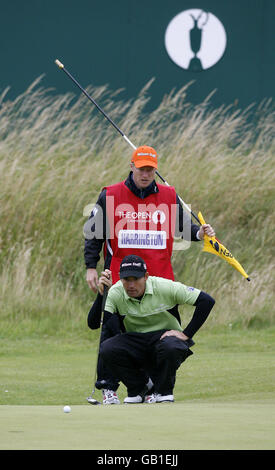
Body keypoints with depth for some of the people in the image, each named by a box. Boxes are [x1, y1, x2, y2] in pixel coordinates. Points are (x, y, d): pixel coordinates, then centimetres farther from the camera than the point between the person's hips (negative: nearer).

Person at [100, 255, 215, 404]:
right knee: (106, 349, -27)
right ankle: (137, 391, -3)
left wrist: (186, 334, -17)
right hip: (134, 344, 2)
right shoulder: (115, 293, -11)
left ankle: (163, 392, -9)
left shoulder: (164, 287, -17)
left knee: (170, 347, -39)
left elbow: (207, 301, -15)